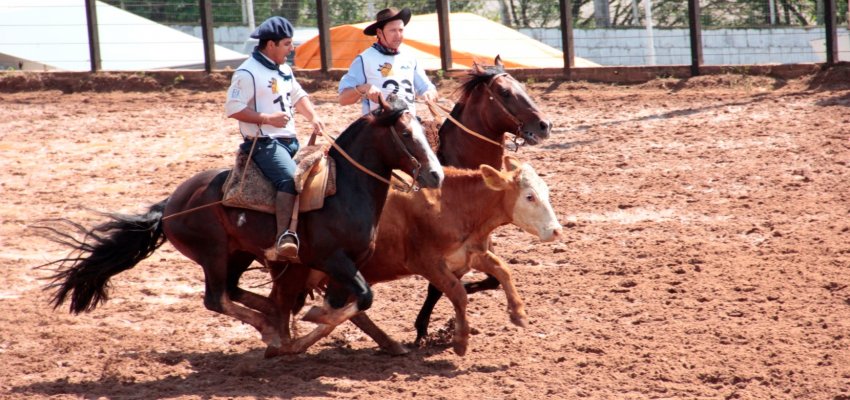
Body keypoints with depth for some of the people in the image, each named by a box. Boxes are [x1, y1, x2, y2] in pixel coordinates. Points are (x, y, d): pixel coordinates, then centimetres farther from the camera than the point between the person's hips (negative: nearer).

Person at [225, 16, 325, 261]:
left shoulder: (284, 70, 16)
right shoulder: (248, 73, -12)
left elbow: (298, 96, 27)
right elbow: (233, 108, -17)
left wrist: (313, 117, 8)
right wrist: (268, 118, -22)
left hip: (289, 141, 10)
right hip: (264, 143, -10)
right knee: (290, 178, -31)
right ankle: (284, 239, -39)